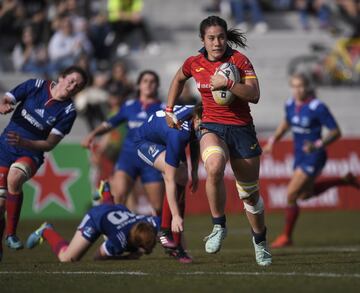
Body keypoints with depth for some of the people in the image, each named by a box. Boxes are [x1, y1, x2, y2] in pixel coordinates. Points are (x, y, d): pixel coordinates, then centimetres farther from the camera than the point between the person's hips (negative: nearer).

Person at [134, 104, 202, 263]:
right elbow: (170, 179, -40)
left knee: (181, 188, -4)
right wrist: (176, 216, -41)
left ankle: (176, 244, 1)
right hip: (147, 142, -8)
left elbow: (194, 141, 5)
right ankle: (165, 231, -18)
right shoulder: (177, 135, -43)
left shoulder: (197, 114, -22)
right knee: (178, 177, -30)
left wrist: (194, 171, 3)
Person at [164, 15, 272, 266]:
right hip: (212, 127, 1)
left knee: (250, 194, 7)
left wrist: (227, 83, -28)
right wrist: (169, 109, 20)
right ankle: (219, 226, -20)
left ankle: (260, 241, 33)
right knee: (214, 167, -35)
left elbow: (254, 95, -18)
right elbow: (178, 80, 25)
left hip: (242, 129, -1)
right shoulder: (194, 64, 1)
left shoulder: (239, 60, -8)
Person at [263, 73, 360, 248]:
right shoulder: (290, 105, -1)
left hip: (313, 157, -9)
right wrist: (273, 141, 13)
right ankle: (345, 180, 39)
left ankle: (286, 237, 5)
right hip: (300, 156, 9)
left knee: (291, 195, -12)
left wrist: (318, 145, -31)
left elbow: (336, 132, -17)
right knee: (305, 194, 24)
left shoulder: (317, 108, -21)